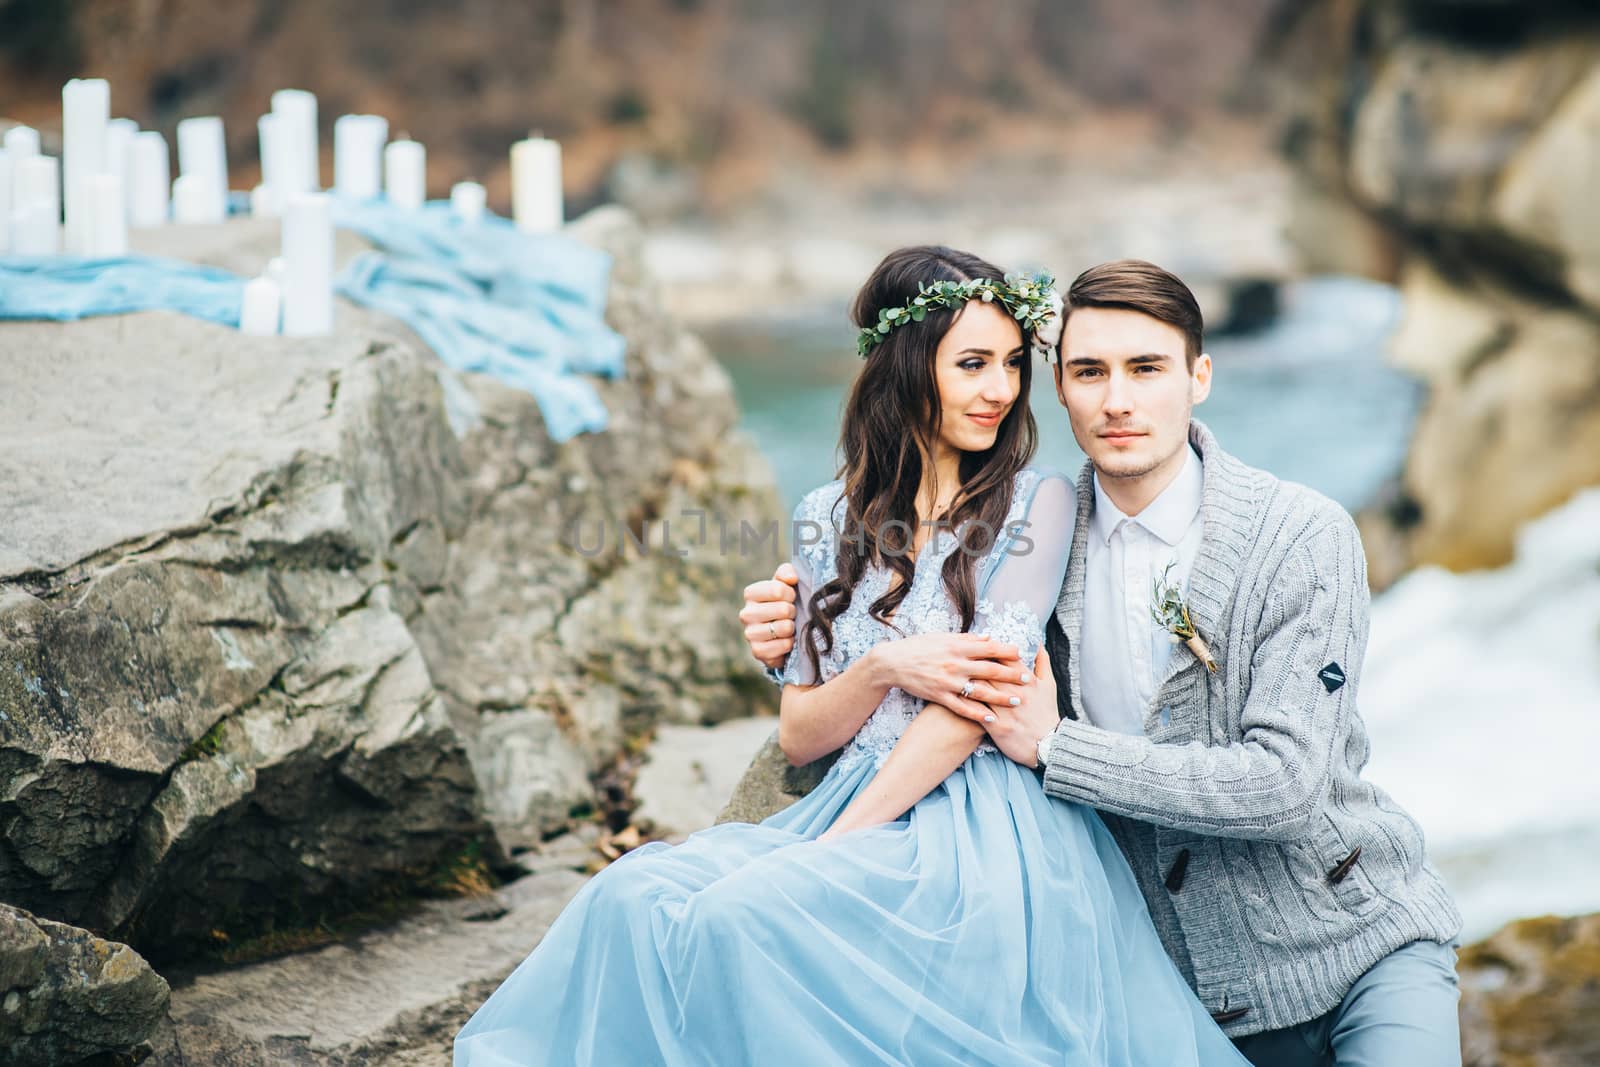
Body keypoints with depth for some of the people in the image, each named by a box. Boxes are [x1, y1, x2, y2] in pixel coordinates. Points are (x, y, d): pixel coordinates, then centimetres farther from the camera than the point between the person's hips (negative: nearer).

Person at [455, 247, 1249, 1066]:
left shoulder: (1037, 501, 2)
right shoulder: (830, 518, 15)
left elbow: (976, 695, -8)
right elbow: (798, 737, 13)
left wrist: (836, 847, -13)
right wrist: (884, 669, -10)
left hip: (982, 832, -5)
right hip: (849, 806, 5)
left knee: (740, 919, -29)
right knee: (637, 894, -22)